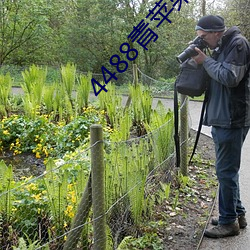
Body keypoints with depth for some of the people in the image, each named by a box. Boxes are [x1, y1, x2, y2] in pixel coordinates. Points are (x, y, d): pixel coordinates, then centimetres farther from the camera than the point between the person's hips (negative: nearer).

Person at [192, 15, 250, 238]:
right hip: (222, 119, 10)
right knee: (228, 170, 16)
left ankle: (229, 221, 9)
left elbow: (230, 77, -21)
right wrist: (203, 60, 4)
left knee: (226, 171, -3)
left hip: (232, 120, -10)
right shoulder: (221, 48, 16)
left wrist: (206, 61, -11)